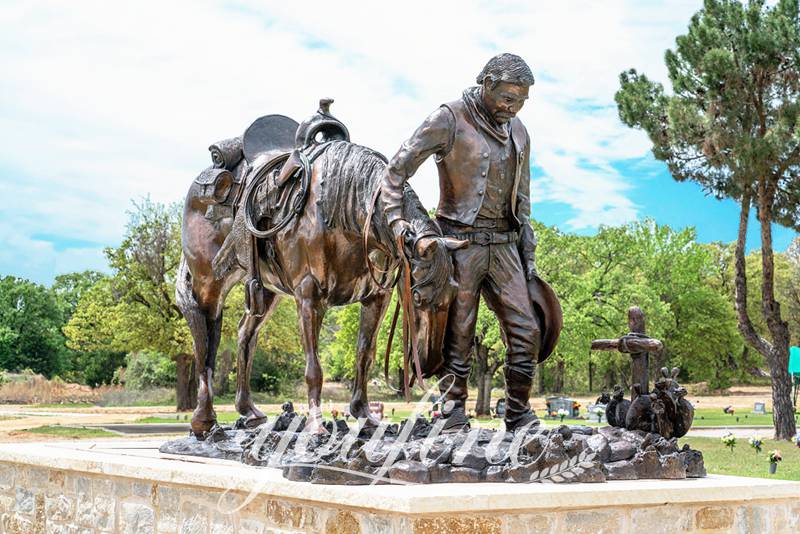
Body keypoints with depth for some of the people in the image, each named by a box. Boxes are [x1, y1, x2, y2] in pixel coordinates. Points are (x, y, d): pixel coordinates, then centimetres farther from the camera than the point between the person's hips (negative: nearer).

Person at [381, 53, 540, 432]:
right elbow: (396, 170, -7)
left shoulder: (518, 133, 14)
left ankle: (519, 416, 16)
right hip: (461, 243, -6)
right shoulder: (450, 120, -6)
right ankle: (453, 417, 10)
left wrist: (529, 257, 16)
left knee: (526, 332, 2)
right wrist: (396, 217, -19)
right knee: (458, 335, 0)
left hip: (504, 246, 6)